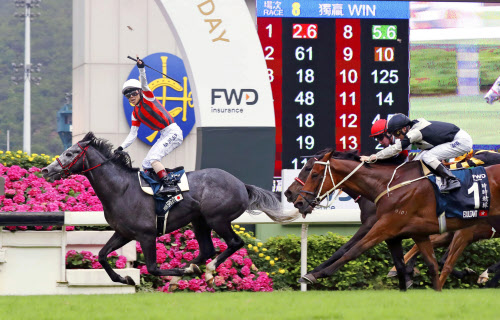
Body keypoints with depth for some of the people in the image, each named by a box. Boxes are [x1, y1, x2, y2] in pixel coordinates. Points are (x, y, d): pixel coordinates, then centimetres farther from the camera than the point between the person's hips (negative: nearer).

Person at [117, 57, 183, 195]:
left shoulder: (148, 98, -2)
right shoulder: (135, 114, 16)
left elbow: (144, 84, -22)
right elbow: (132, 135, 17)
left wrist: (141, 68, -37)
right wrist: (121, 147, 6)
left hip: (173, 132, -9)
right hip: (164, 136, 9)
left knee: (153, 158, -24)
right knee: (146, 164, 7)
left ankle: (169, 185, -33)